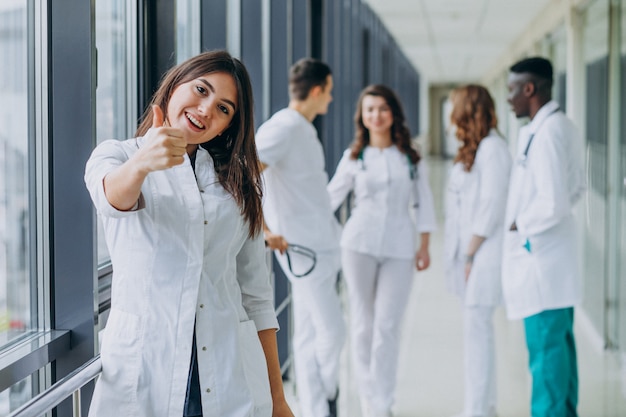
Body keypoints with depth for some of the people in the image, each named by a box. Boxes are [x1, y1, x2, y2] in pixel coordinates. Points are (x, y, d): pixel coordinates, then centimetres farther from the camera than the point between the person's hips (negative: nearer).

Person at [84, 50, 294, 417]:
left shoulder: (237, 181, 12)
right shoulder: (115, 155, 4)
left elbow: (256, 293, 10)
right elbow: (112, 195, -21)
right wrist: (141, 163, -43)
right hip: (142, 371, -3)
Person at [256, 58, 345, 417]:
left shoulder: (305, 130, 15)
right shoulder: (282, 129, -15)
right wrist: (265, 231, -22)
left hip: (324, 243, 9)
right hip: (303, 247, -9)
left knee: (312, 336, 12)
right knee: (332, 331, -6)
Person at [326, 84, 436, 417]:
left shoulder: (410, 157, 7)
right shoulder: (354, 157, 6)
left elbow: (422, 202, 10)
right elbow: (330, 198, 8)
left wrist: (424, 246, 6)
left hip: (399, 247, 0)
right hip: (359, 243, 0)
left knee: (387, 324, -6)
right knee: (363, 322, 4)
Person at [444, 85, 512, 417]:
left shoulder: (492, 148, -13)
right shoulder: (473, 150, 16)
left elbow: (492, 205, -18)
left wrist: (470, 254, -15)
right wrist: (462, 254, 11)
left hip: (483, 252, -9)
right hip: (469, 251, 9)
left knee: (477, 327, -7)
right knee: (475, 327, 12)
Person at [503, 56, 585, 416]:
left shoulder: (545, 133, -20)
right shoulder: (565, 127, 10)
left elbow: (553, 203, -25)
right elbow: (577, 187, 20)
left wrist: (520, 224, -9)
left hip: (539, 253, -10)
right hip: (556, 251, 10)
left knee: (545, 348, -2)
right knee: (560, 343, 17)